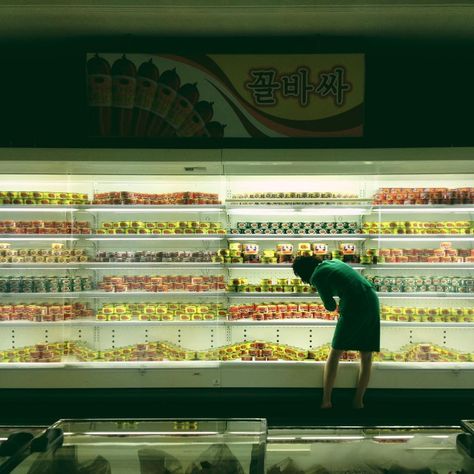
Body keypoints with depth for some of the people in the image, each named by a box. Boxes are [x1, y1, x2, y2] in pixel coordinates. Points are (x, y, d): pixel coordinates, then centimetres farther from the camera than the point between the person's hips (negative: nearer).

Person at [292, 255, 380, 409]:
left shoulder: (317, 277, -1)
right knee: (366, 356, 12)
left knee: (335, 353, 8)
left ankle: (326, 401, 13)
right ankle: (358, 401, 17)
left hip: (354, 306, -7)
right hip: (372, 300, 7)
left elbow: (330, 306, 1)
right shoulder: (334, 261, 20)